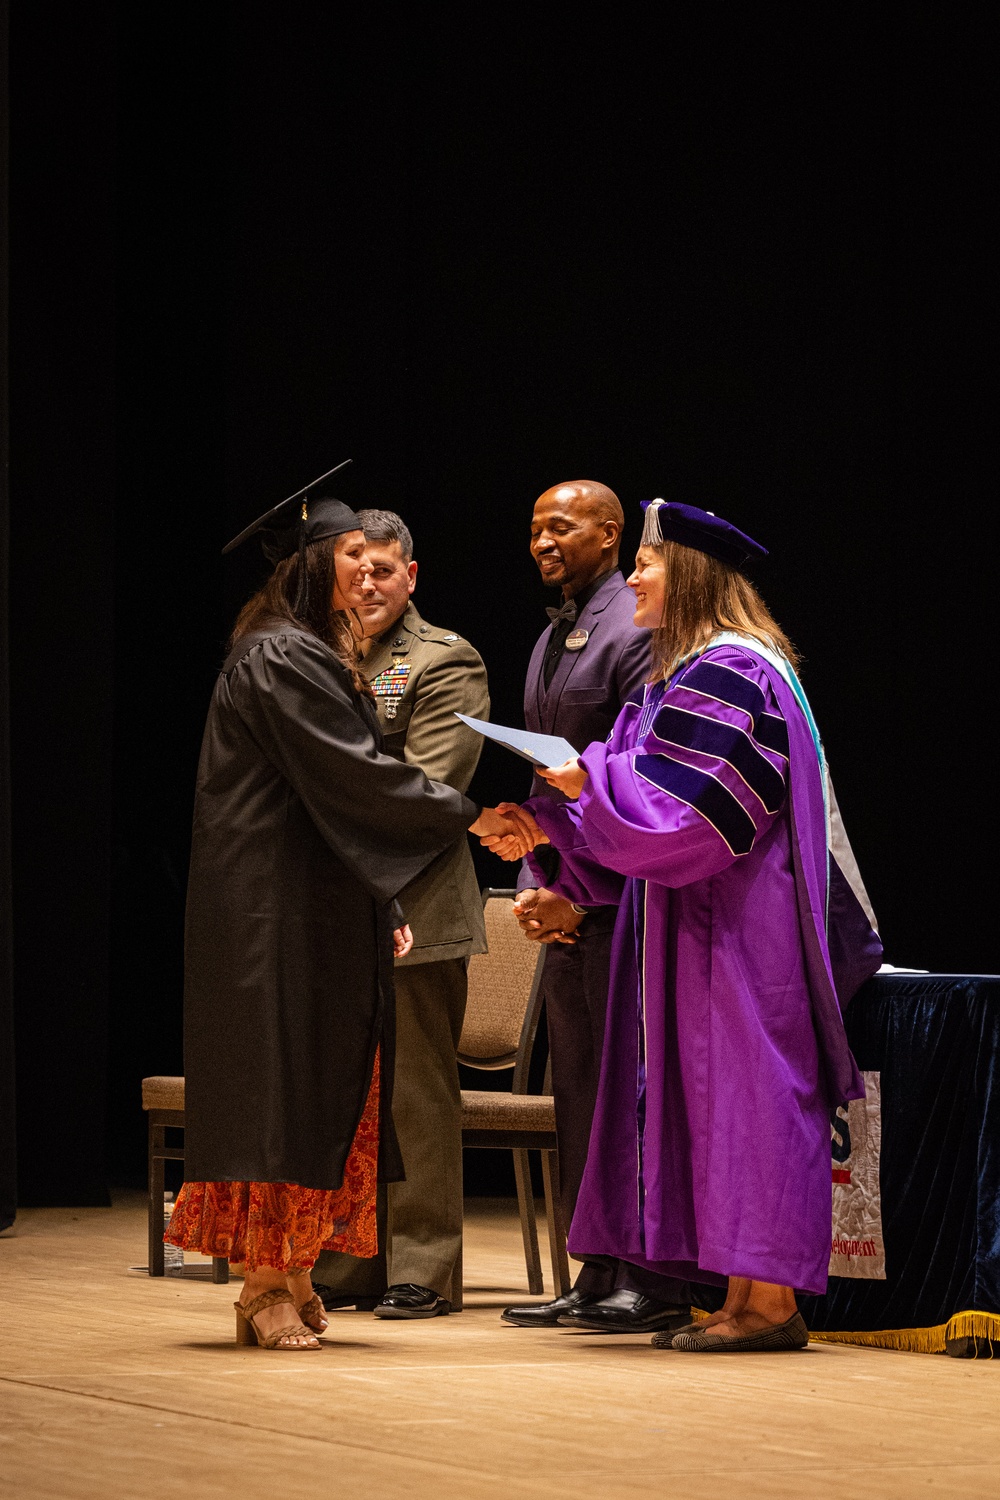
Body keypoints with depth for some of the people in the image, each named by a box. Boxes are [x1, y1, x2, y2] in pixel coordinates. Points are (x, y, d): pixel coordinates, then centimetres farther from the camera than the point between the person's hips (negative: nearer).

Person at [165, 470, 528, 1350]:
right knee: (282, 1079, -8)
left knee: (319, 1085, 7)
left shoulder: (316, 655, 19)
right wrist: (467, 817, -18)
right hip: (277, 908, -10)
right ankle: (268, 1288, -5)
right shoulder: (279, 658, -13)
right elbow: (354, 776, -20)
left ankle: (291, 1280, 9)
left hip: (319, 907, 10)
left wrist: (384, 905, 13)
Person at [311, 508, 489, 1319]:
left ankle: (420, 1268, 0)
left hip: (408, 911, -6)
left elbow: (424, 789, -12)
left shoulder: (443, 663, -2)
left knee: (416, 1092, -4)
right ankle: (345, 1267, 17)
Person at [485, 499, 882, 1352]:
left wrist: (591, 781, -14)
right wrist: (549, 828, 11)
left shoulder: (730, 672, -14)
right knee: (712, 1101, 8)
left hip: (739, 932, -10)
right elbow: (650, 810, 20)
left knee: (742, 1092, -9)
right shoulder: (688, 675, 17)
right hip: (695, 930, 10)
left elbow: (700, 812, -21)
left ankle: (769, 1304, -8)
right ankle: (747, 1303, 9)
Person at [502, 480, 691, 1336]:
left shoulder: (636, 633, -11)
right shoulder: (551, 640, 18)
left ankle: (654, 1285, -3)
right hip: (567, 900, 9)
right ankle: (600, 1276, 15)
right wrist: (533, 884, 8)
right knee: (579, 1086, 9)